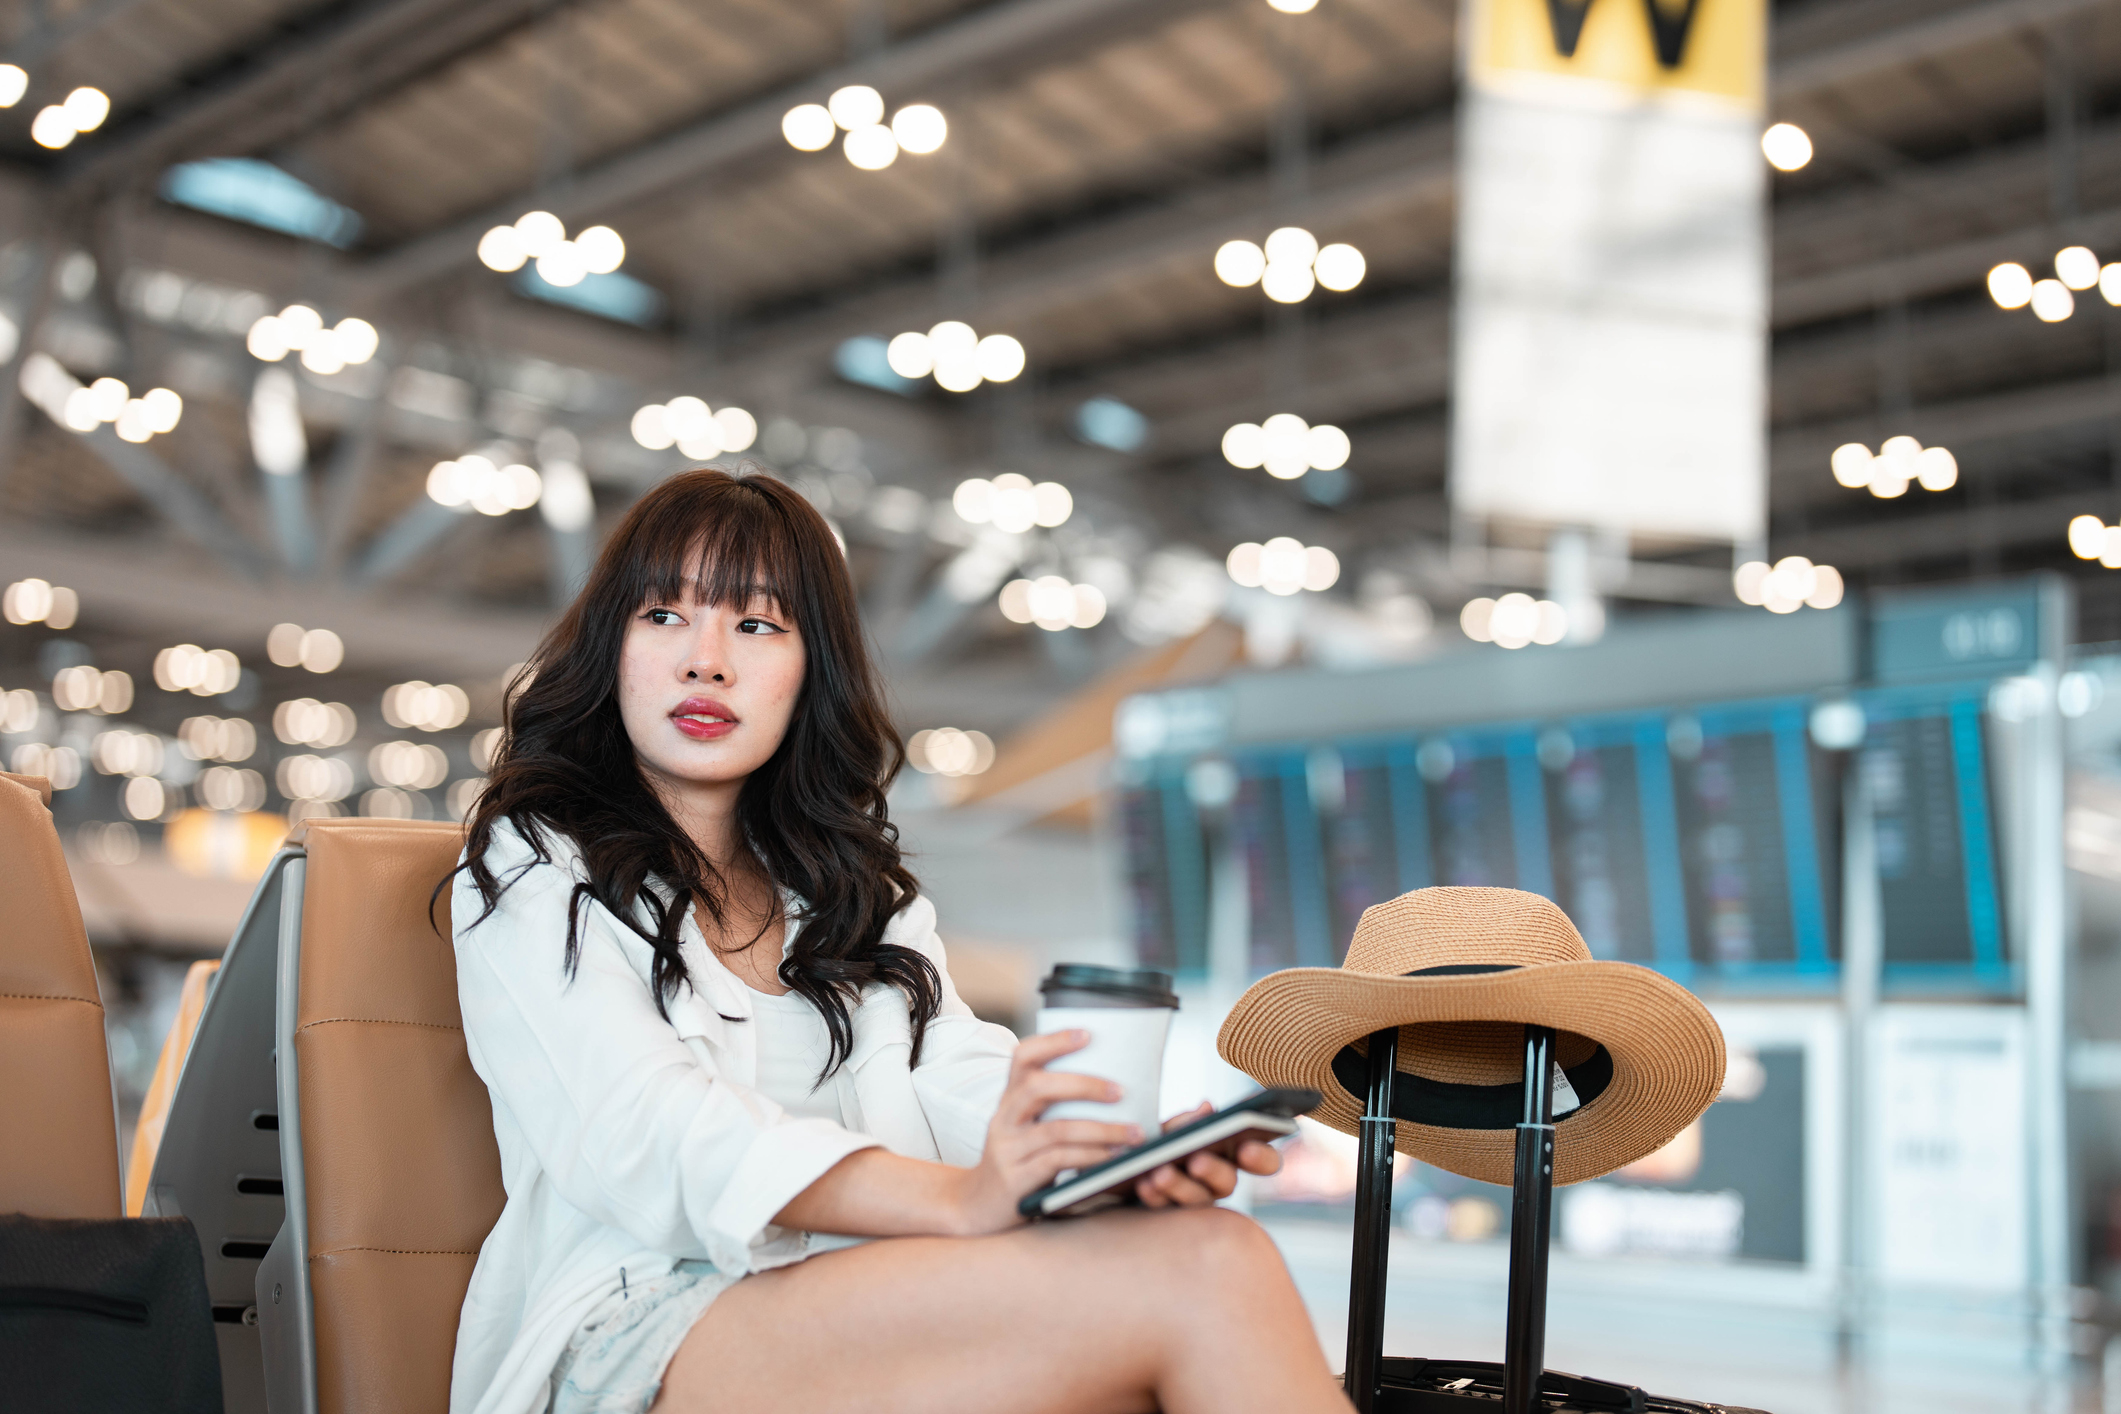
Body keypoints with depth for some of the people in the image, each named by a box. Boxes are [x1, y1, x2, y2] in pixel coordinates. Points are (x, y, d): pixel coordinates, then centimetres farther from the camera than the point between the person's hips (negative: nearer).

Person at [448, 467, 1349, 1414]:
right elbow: (652, 1131, -11)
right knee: (1200, 1272, -29)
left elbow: (960, 1077, 7)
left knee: (1199, 1234, -29)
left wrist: (1130, 1150, -18)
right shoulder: (530, 869, 7)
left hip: (861, 1325, 5)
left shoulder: (854, 886, 25)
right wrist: (959, 1197, -28)